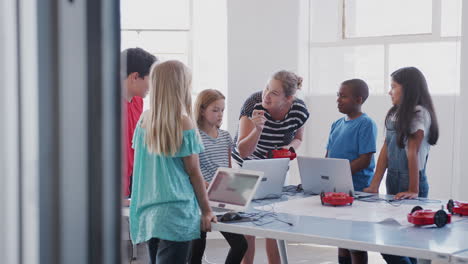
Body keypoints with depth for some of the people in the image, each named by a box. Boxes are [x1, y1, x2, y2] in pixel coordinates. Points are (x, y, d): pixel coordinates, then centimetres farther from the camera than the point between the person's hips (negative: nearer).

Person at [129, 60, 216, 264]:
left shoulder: (144, 120, 7)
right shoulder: (183, 121, -8)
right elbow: (193, 172, -5)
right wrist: (206, 211, 3)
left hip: (147, 213, 6)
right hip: (176, 213, -6)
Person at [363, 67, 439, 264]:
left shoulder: (419, 113, -10)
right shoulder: (395, 114, 13)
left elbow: (413, 152, -14)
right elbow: (386, 150, 9)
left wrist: (413, 190, -16)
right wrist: (374, 185, 3)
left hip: (410, 182, -7)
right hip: (393, 181, 7)